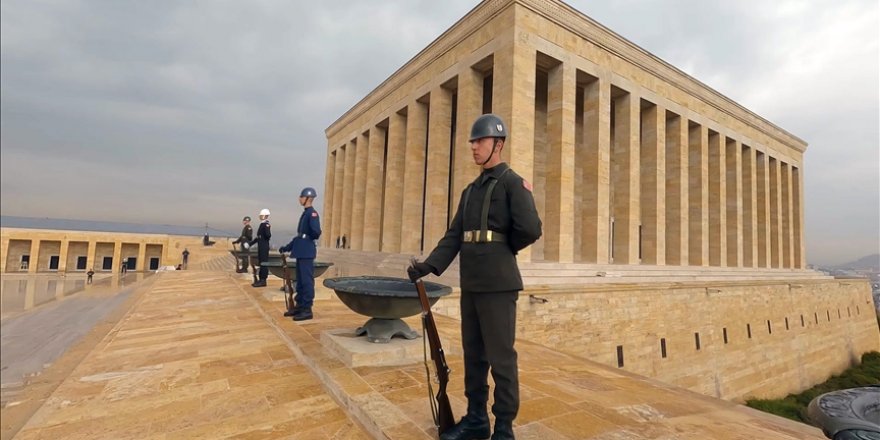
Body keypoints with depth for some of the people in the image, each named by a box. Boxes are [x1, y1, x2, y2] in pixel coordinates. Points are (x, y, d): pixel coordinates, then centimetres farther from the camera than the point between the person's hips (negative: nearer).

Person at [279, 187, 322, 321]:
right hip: (301, 252, 10)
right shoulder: (305, 213, 17)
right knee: (300, 280, 14)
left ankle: (307, 310, 2)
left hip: (307, 253, -10)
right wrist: (287, 247, 21)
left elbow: (316, 232, -26)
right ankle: (299, 306, 23)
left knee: (307, 281, -4)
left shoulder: (312, 213, -12)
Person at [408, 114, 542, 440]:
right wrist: (428, 265, -1)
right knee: (473, 354, 15)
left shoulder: (513, 182, -4)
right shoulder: (471, 190, 18)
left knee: (500, 357, 2)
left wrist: (501, 250, -1)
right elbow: (454, 236, 12)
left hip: (498, 284, -7)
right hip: (471, 284, 8)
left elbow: (530, 229, -18)